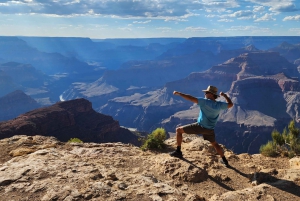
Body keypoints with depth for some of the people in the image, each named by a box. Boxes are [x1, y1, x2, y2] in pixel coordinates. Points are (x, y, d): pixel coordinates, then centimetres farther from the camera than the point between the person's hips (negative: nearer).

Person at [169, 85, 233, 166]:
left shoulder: (205, 102, -17)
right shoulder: (219, 105, -2)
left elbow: (191, 98, -23)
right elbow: (230, 104, 15)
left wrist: (179, 93, -15)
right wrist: (224, 95, 25)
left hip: (200, 126, -6)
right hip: (210, 129, 6)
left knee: (178, 130, 3)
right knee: (214, 144, 29)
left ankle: (178, 151, 3)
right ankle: (224, 160, 33)